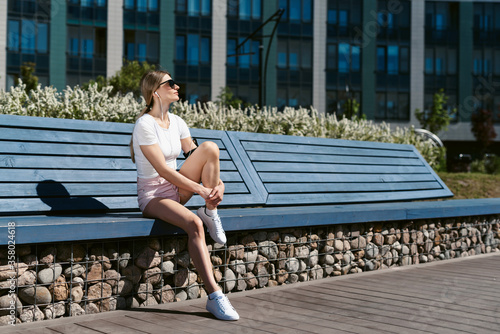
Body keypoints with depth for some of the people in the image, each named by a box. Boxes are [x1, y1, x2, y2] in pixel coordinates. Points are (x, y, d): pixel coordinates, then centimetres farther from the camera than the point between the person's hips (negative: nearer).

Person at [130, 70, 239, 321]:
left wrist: (218, 184, -16)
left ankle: (211, 212, -7)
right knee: (194, 224, -35)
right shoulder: (145, 125, -16)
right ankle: (214, 296, -31)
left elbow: (197, 159, 2)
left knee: (210, 148, -16)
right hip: (152, 194, -7)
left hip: (176, 189, 7)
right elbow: (163, 170, -22)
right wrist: (202, 190, -25)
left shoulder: (176, 122, 6)